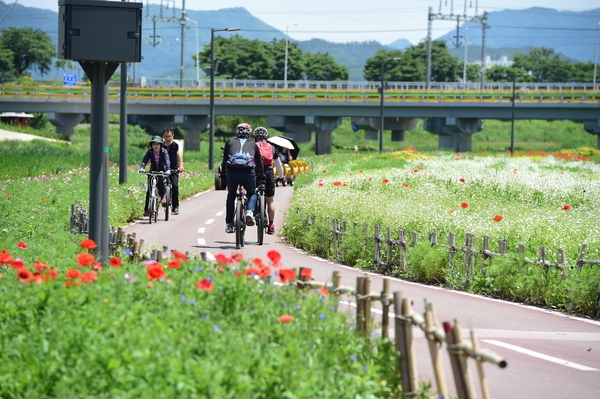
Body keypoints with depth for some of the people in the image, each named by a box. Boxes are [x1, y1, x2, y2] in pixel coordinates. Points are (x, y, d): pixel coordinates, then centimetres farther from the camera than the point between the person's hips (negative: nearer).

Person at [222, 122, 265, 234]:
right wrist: (261, 177, 42)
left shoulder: (230, 142, 22)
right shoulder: (253, 145, 23)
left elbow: (224, 161, 24)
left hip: (232, 171, 0)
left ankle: (229, 224, 16)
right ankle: (249, 212, -4)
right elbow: (259, 162, 29)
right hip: (248, 172, 0)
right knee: (252, 194, 24)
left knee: (231, 196, 21)